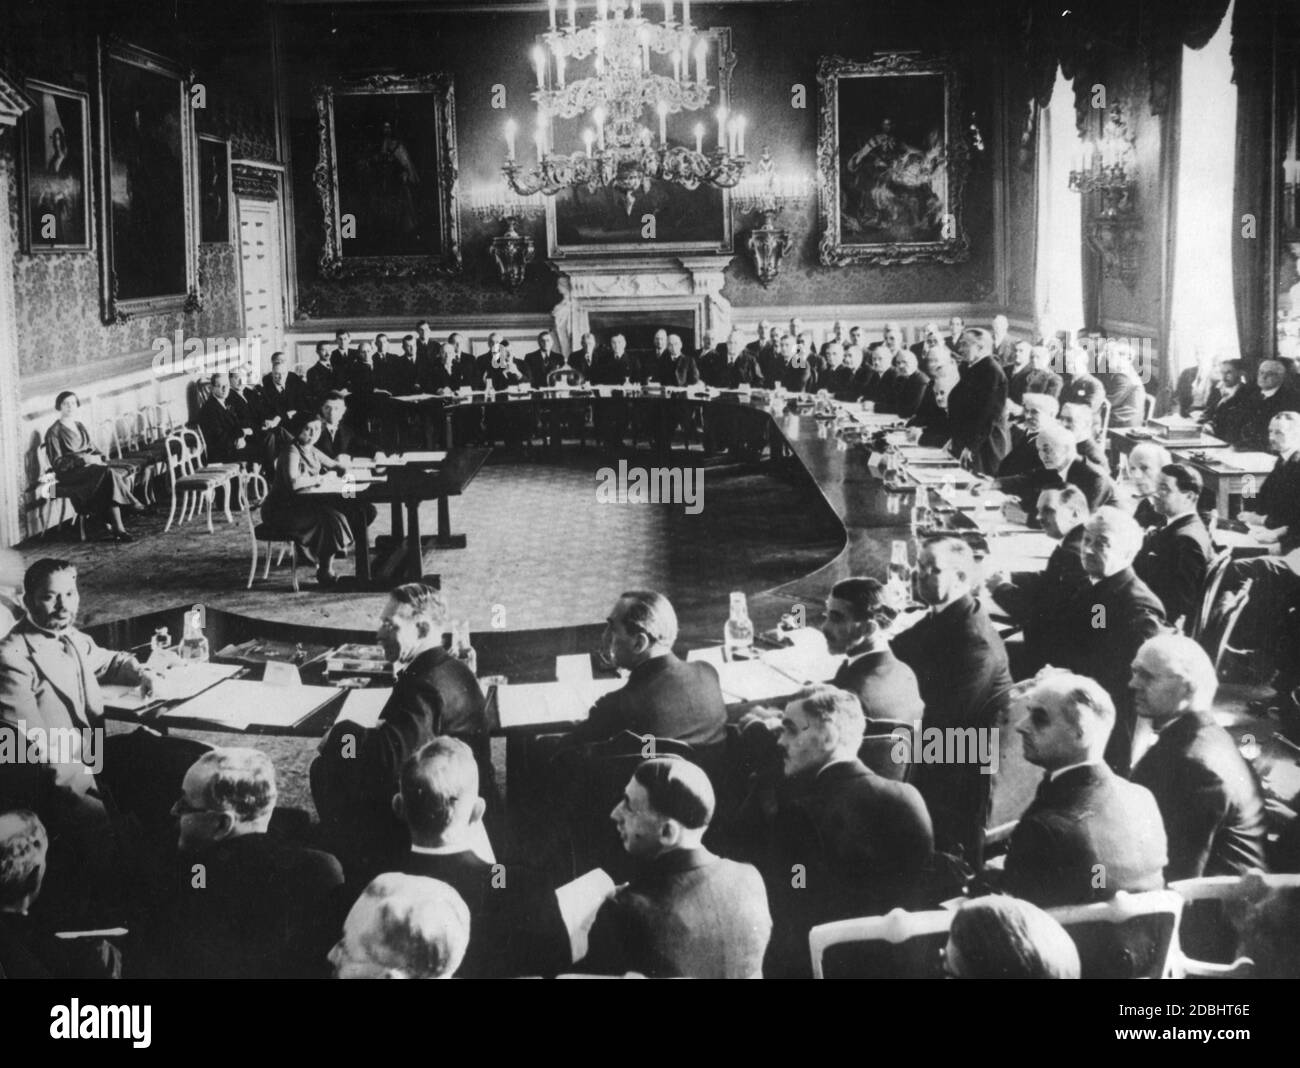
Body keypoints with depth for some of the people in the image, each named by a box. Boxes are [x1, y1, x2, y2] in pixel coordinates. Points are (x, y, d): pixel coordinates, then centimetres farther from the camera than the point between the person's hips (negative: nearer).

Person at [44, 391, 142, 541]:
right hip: (71, 473, -7)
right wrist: (83, 459, -18)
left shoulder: (80, 426, 21)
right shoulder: (54, 432, -2)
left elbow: (92, 448, 23)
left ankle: (112, 525, -26)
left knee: (125, 471, -20)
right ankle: (118, 529, -28)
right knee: (108, 473, -32)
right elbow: (57, 463, -8)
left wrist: (99, 457, -1)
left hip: (90, 465, 7)